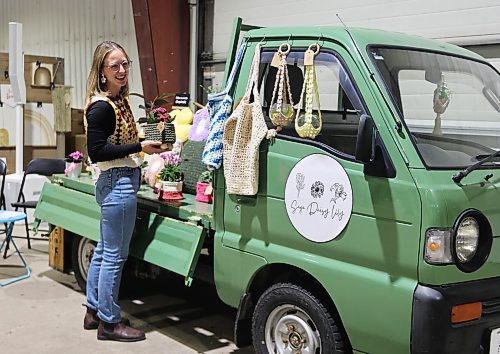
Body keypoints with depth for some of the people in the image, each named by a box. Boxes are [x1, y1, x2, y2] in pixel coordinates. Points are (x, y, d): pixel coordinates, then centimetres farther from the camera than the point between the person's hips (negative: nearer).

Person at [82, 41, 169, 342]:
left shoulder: (119, 100, 10)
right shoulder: (101, 107, -17)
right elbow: (96, 151, -20)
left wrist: (147, 145, 6)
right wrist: (140, 147, -20)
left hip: (120, 182, 10)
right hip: (118, 184, -10)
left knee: (104, 250, 19)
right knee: (115, 256, 0)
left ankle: (94, 311, 33)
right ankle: (109, 323, 13)